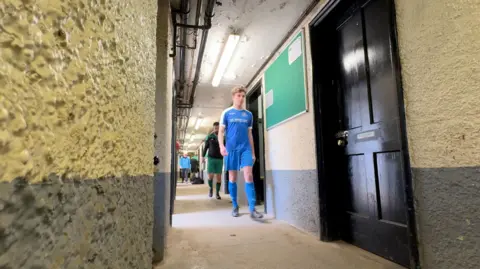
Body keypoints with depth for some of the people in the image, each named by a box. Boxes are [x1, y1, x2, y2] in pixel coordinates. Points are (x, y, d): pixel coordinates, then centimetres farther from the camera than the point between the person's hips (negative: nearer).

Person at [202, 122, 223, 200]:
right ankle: (210, 188, 20)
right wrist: (203, 157, 1)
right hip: (211, 158, -1)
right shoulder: (209, 137, 2)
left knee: (218, 176, -1)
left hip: (220, 159, 1)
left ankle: (217, 193, 9)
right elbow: (206, 147, 8)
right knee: (210, 175, -8)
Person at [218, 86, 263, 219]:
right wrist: (221, 146, -15)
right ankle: (235, 206, 18)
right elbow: (221, 132, 3)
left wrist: (253, 152, 13)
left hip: (246, 148, 2)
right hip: (231, 149, -1)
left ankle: (252, 209, -7)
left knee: (248, 176, -9)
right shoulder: (226, 113, 4)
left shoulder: (248, 114, 12)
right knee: (232, 177, 5)